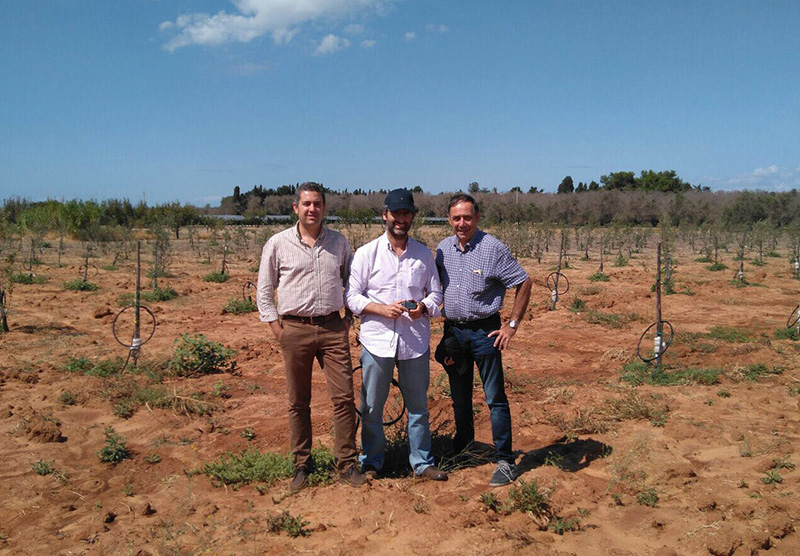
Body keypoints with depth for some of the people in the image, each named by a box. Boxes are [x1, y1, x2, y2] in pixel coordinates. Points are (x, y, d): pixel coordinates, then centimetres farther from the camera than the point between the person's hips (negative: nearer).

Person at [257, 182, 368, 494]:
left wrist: (349, 317, 8)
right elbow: (264, 290, 6)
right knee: (299, 402, 7)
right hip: (295, 329, -1)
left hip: (333, 328, 1)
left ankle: (346, 464, 12)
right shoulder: (278, 243, 2)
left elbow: (351, 282, 19)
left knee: (344, 397, -1)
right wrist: (276, 328, -1)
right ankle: (301, 466, 21)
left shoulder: (339, 242, 8)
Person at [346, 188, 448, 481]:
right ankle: (371, 461, 25)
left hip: (416, 341, 2)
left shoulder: (424, 254, 9)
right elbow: (352, 296, -1)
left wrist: (423, 307, -9)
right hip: (377, 340, -2)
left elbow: (435, 293, 14)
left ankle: (422, 462, 26)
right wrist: (383, 309, -17)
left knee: (418, 405, 11)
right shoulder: (366, 253, 1)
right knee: (371, 407, 7)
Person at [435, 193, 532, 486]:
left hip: (484, 331, -5)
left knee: (495, 398, -1)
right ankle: (461, 449, 32)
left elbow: (524, 283, -6)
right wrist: (446, 326, 12)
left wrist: (513, 324, -9)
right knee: (459, 397, 16)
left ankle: (505, 460, 8)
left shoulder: (493, 248, -10)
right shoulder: (443, 249, 5)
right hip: (452, 330, 5)